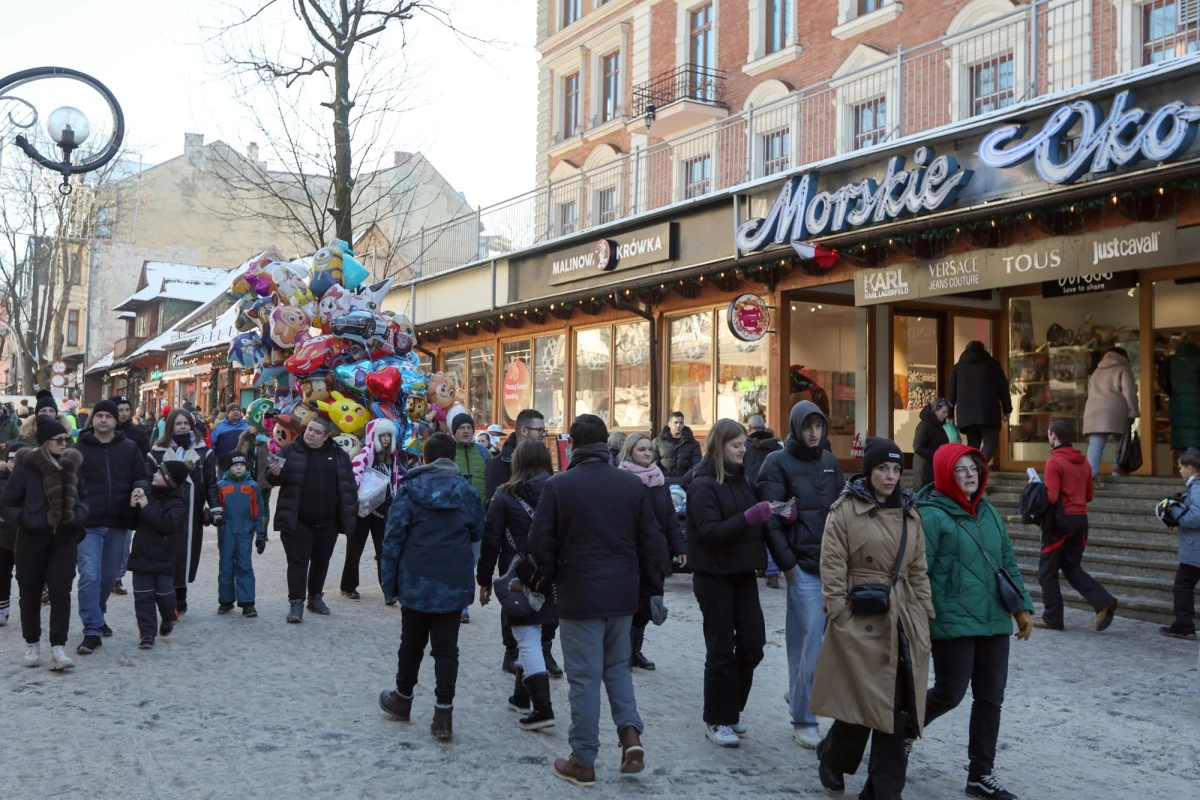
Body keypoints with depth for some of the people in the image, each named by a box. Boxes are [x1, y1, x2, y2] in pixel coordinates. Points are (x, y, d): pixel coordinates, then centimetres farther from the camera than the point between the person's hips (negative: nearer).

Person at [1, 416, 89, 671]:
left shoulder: (72, 465, 1)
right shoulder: (25, 468, -11)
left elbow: (84, 497, 13)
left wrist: (78, 515, -6)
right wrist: (28, 520, -22)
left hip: (64, 540, 2)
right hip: (32, 540, -2)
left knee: (60, 592, -6)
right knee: (31, 593, 9)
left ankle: (58, 649, -7)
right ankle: (32, 645, 25)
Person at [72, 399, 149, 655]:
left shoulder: (129, 448, 7)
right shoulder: (79, 448, 1)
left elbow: (142, 477, 11)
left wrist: (140, 488, -12)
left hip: (119, 523, 3)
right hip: (89, 524, -3)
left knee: (109, 576, 14)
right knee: (90, 576, -10)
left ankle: (97, 617, 36)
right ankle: (92, 632, -7)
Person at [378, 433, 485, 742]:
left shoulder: (410, 490, -5)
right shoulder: (467, 492, 1)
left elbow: (393, 537, -5)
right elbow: (478, 534, 11)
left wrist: (389, 582, 1)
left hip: (416, 582, 0)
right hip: (453, 584, 1)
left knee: (412, 643, 17)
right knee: (446, 648, 3)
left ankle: (402, 699, 34)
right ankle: (443, 714, -2)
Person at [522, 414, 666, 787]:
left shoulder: (558, 486, -8)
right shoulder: (632, 485, 2)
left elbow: (542, 545, -7)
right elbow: (652, 543, 5)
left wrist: (542, 584, 10)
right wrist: (654, 589, 15)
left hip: (579, 595, -3)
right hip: (622, 594, 3)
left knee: (584, 676, 4)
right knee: (617, 665, 20)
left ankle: (583, 761, 11)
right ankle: (630, 732, 3)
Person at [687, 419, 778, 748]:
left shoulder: (742, 479, 10)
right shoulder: (703, 484, -11)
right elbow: (711, 532, -20)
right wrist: (751, 516, -29)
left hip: (744, 573, 6)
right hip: (714, 577, -6)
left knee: (752, 643, 5)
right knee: (721, 649, 1)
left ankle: (732, 709, 24)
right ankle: (717, 720, 15)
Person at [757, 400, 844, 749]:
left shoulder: (830, 462, 15)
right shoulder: (779, 464, -3)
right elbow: (770, 518, -9)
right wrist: (787, 563, -11)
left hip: (833, 563, 5)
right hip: (803, 567, -5)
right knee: (811, 644, -5)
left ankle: (800, 697, 28)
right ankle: (803, 721, 6)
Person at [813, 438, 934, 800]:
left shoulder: (910, 513, 12)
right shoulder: (845, 511, -6)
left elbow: (918, 570, 15)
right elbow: (832, 569, -8)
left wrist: (924, 615, 10)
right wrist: (841, 617, -12)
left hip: (904, 622, 5)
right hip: (861, 621, -5)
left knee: (896, 707, 5)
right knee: (864, 702, -1)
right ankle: (832, 757, 28)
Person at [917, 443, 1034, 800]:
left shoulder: (988, 512, 12)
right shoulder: (931, 515, -11)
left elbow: (1008, 563, 17)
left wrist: (1023, 607, 13)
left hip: (994, 621, 7)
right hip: (953, 622, -7)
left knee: (990, 698, 9)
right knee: (950, 694, 0)